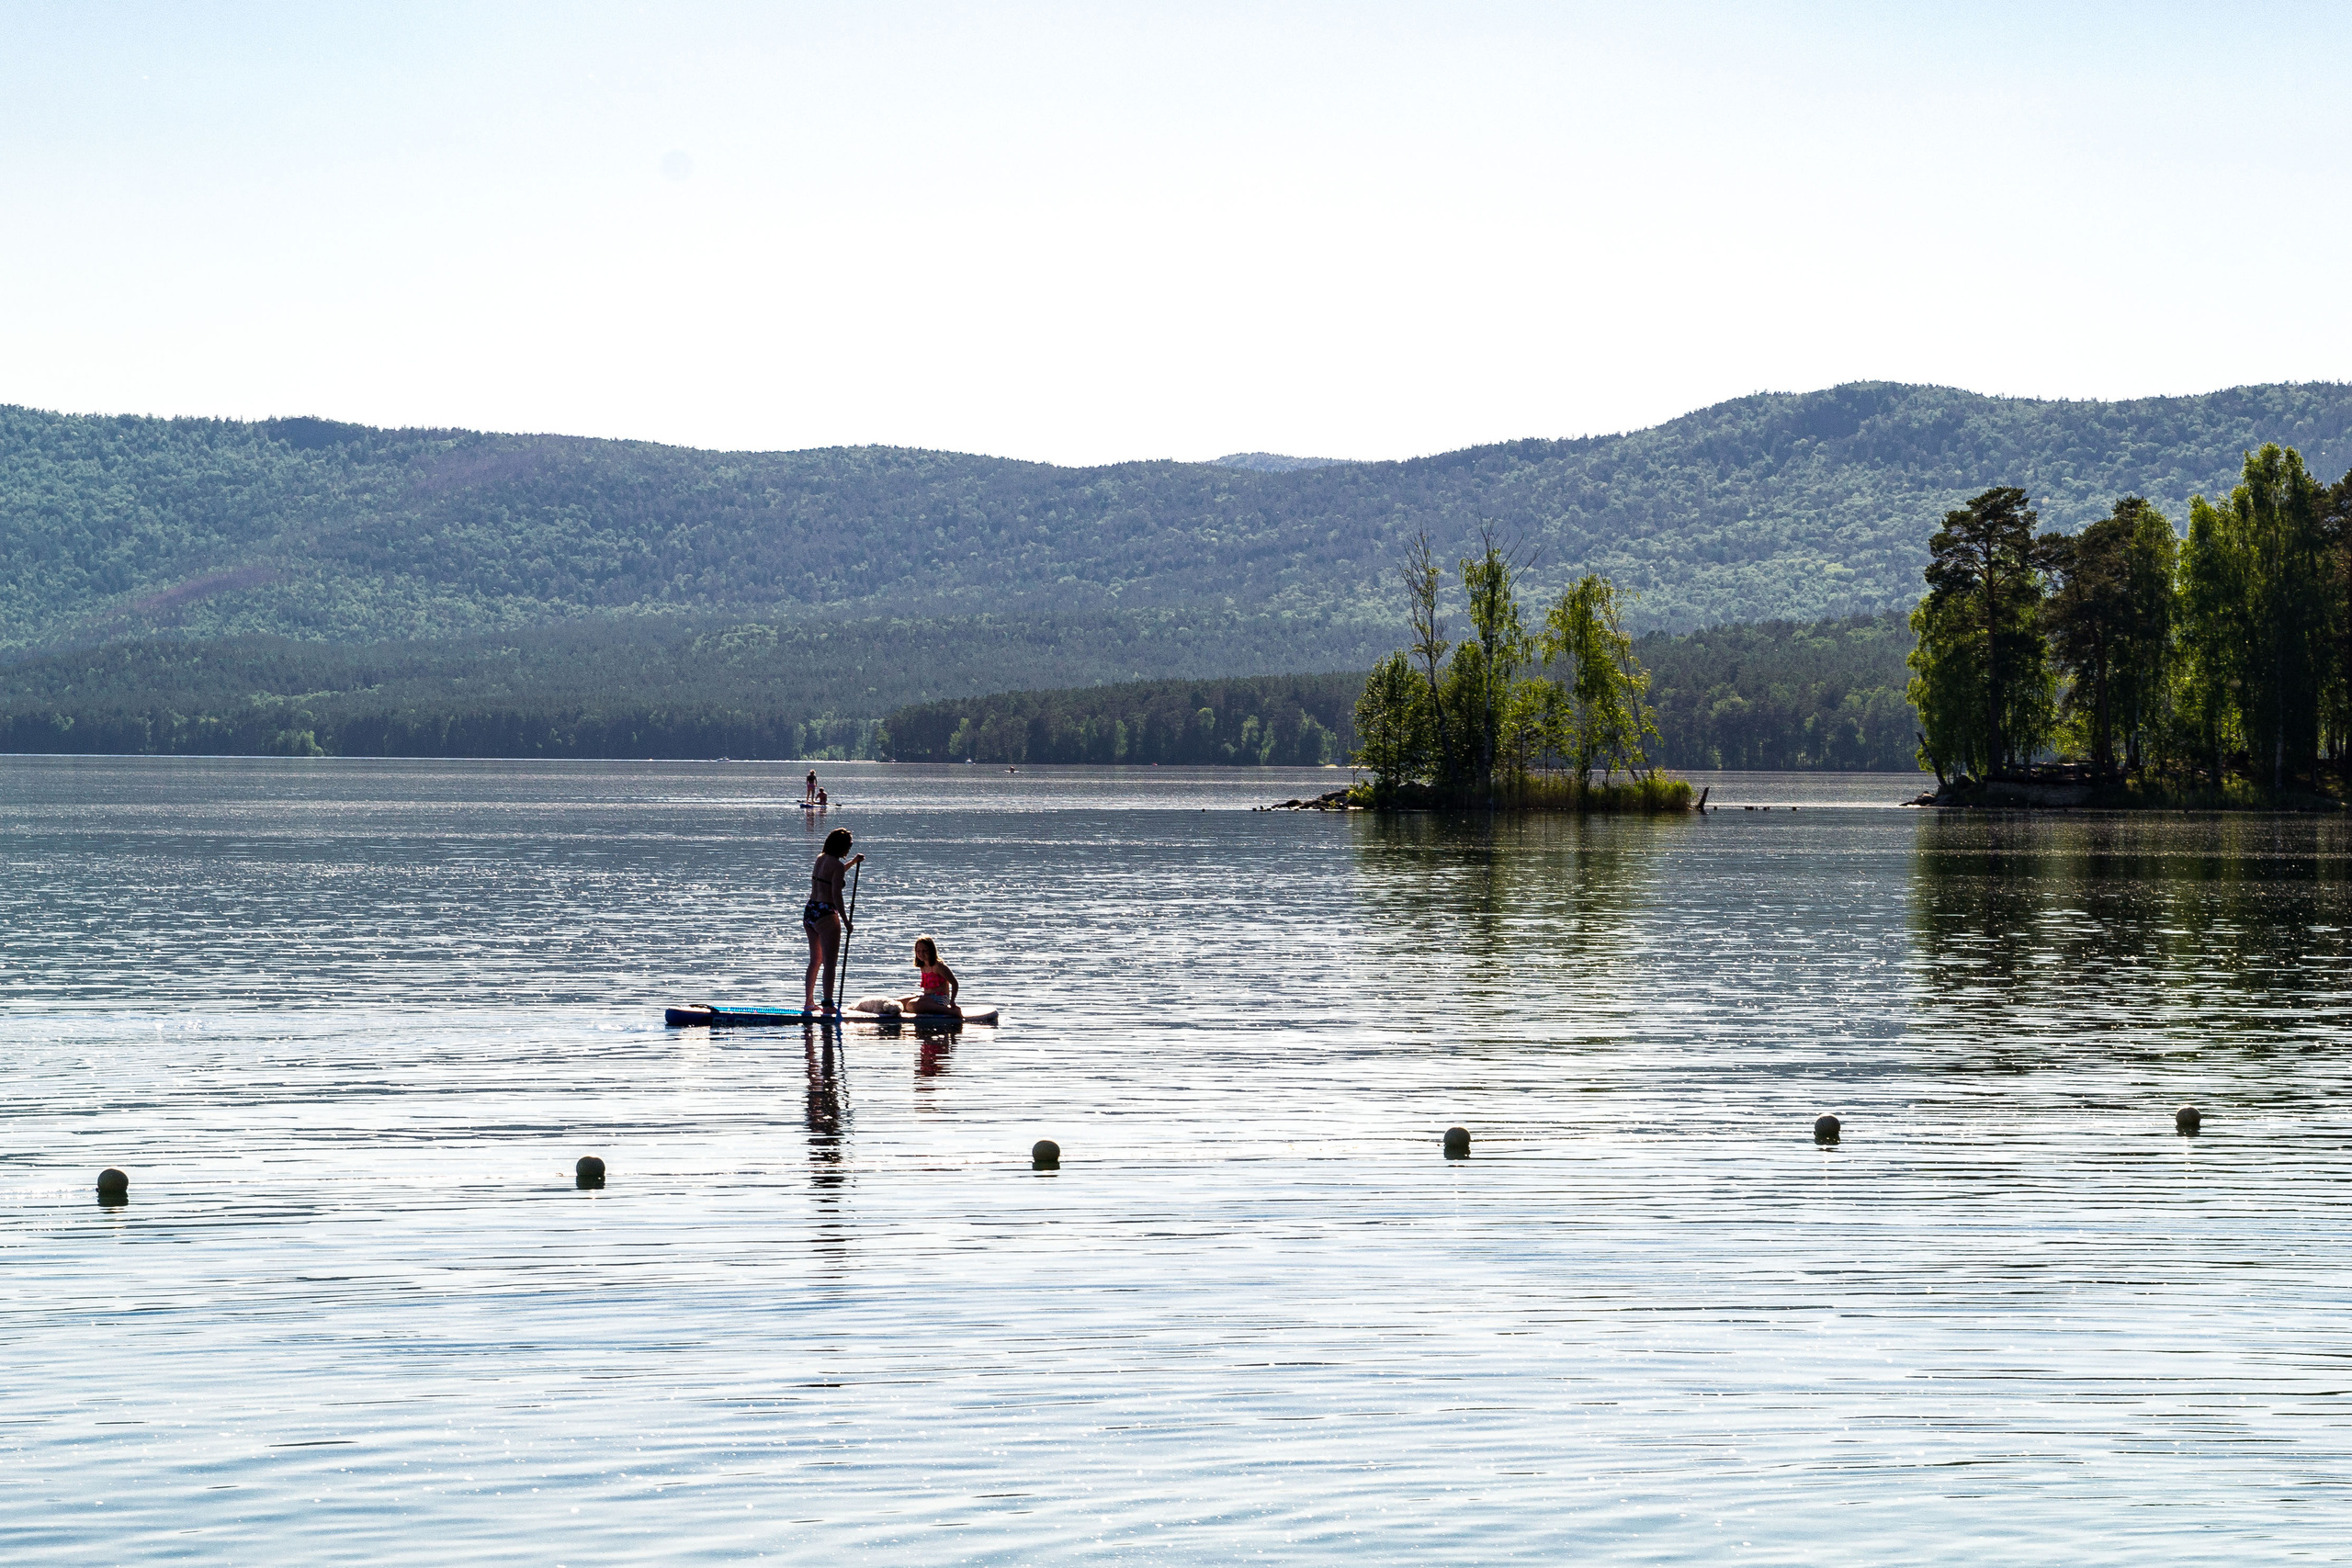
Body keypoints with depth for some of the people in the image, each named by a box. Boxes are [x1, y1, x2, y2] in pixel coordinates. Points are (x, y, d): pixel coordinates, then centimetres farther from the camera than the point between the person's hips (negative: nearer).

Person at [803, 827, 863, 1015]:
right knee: (830, 963, -5)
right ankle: (828, 1004, -9)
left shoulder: (820, 859, 12)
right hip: (826, 915, -8)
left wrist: (853, 862, 39)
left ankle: (809, 1002, 23)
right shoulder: (837, 865, -12)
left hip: (810, 913, 8)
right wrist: (846, 922, -16)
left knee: (815, 961, 18)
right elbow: (836, 895, -18)